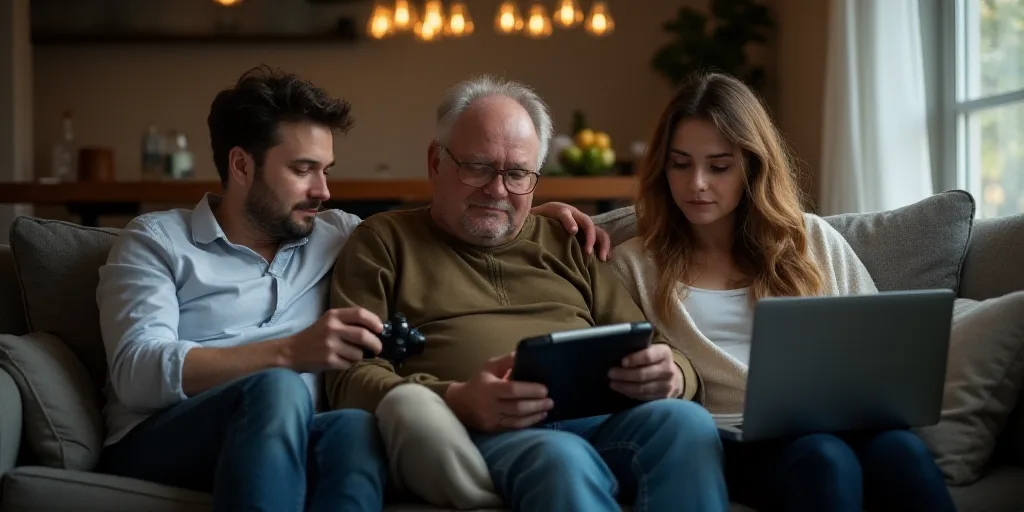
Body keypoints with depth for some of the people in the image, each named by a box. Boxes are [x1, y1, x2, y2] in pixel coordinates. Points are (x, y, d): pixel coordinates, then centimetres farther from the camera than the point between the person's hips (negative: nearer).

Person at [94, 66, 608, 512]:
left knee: (356, 427, -34)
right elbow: (138, 372, -9)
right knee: (278, 389, -36)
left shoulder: (332, 235, 21)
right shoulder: (155, 240, 7)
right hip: (155, 446, -3)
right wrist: (288, 353, -20)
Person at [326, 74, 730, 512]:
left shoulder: (566, 246, 27)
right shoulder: (383, 242, 16)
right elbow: (351, 380, 3)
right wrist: (457, 403, -18)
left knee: (686, 422, -30)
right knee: (561, 460, -39)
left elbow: (650, 347, 21)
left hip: (600, 420, 4)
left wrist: (670, 376, -6)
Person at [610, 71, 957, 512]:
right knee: (823, 460, -38)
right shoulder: (634, 265, 13)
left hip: (836, 422, 3)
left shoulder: (813, 240, 20)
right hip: (730, 439, -3)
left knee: (899, 448, -34)